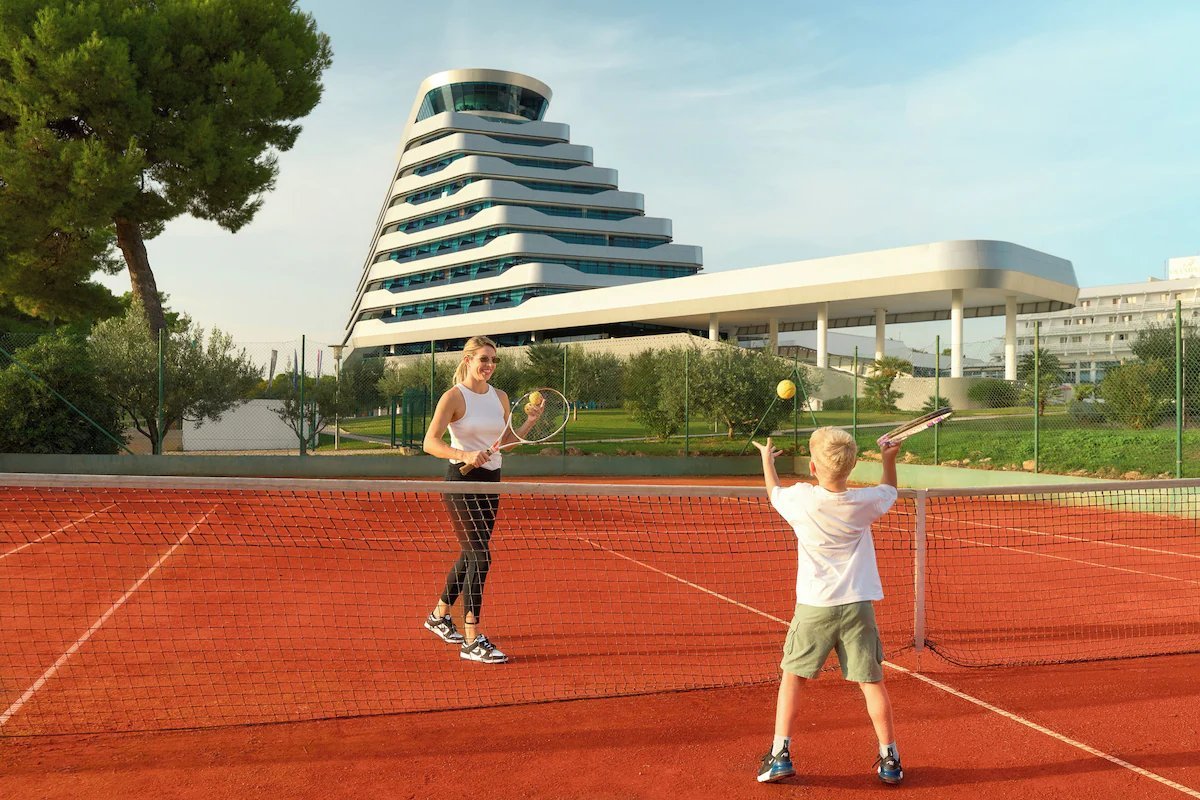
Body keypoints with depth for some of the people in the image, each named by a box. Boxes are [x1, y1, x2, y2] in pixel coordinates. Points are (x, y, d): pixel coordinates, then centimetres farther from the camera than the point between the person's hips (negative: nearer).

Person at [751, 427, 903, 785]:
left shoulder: (801, 499, -10)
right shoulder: (865, 502, -6)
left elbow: (774, 492, 14)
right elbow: (889, 490, 19)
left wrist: (766, 458, 31)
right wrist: (889, 458, 32)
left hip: (814, 607, -1)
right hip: (858, 606, 1)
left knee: (792, 677, 11)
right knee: (872, 681, 9)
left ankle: (780, 754, 10)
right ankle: (889, 759, 18)